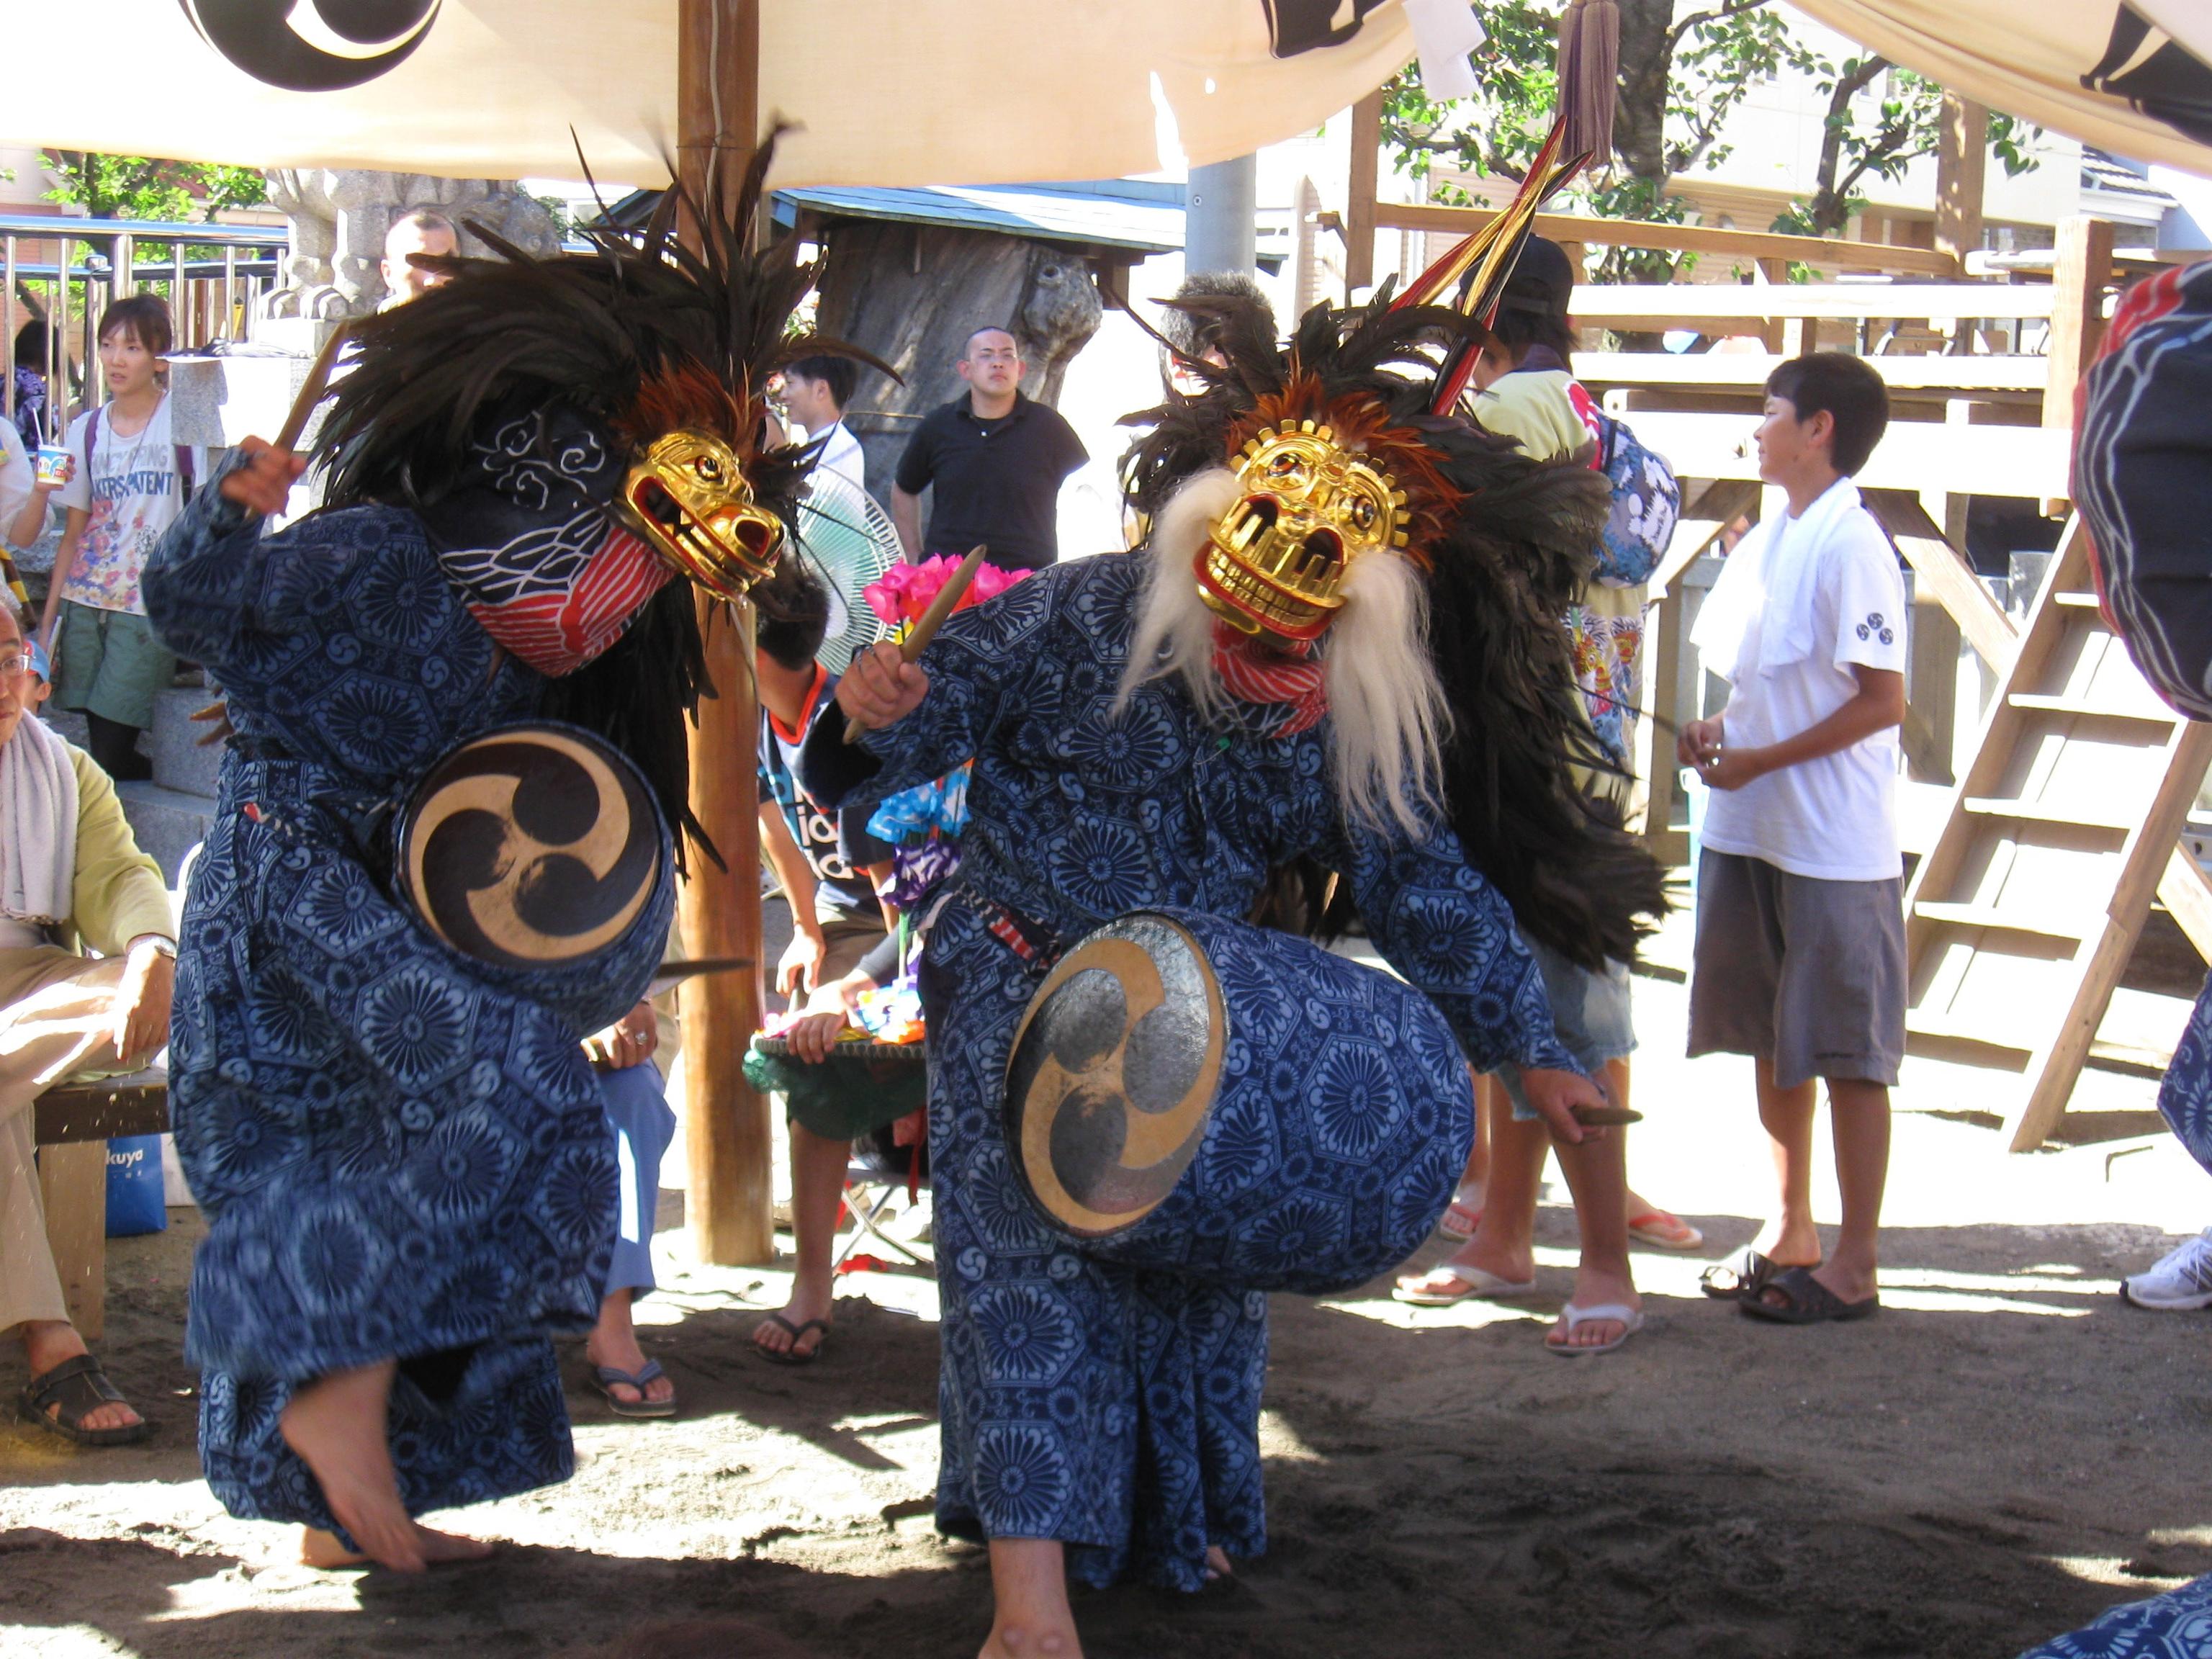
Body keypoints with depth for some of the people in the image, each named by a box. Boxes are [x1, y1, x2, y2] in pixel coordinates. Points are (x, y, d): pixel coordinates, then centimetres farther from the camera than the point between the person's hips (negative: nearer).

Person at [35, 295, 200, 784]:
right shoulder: (86, 430, 10)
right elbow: (75, 532, 13)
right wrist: (48, 619, 9)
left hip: (150, 609, -5)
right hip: (84, 601, 5)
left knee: (112, 756, -10)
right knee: (97, 748, 2)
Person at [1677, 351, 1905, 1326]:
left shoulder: (1850, 547, -14)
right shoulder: (1764, 543, 12)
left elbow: (1881, 701, -18)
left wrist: (1759, 761, -18)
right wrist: (1717, 733, 3)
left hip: (1835, 843, -9)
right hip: (1751, 833, 9)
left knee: (1849, 1056, 0)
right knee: (1771, 1041, 16)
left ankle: (1854, 1266, 7)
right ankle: (1789, 1233, 28)